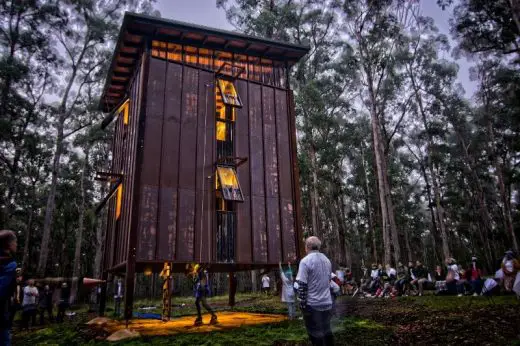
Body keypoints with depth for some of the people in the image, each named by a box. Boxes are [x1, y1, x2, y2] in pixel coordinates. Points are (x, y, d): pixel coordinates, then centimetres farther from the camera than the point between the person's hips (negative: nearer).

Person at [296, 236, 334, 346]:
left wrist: (302, 303, -11)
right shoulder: (327, 260, 9)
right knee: (327, 331, 18)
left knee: (315, 334, 4)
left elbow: (302, 285, -18)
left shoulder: (305, 261, -14)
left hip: (312, 304, -6)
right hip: (327, 303, 7)